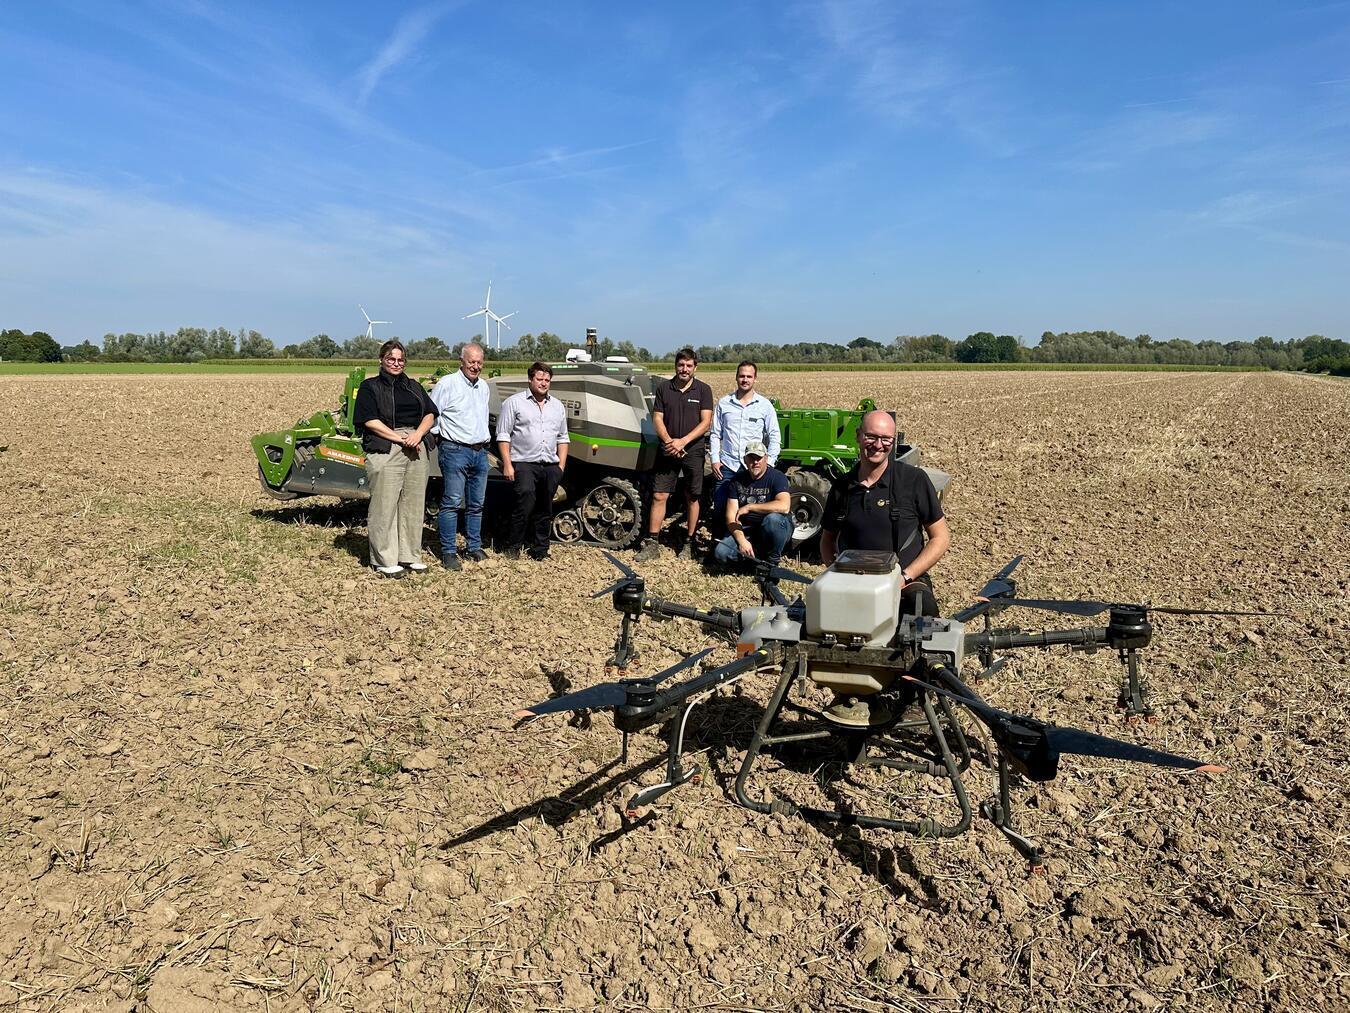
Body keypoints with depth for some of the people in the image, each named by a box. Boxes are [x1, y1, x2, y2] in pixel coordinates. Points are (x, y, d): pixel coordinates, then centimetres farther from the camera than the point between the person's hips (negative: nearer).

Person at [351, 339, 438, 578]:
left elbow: (430, 414, 12)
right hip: (385, 449, -5)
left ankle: (409, 556, 15)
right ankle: (384, 561, 1)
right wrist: (401, 438, -12)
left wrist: (417, 435, -7)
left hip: (417, 449, 5)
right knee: (385, 506, -5)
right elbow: (370, 421, -6)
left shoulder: (413, 386, 21)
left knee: (413, 504, 6)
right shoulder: (369, 387, 6)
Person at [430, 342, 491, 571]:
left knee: (476, 504, 10)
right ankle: (448, 552, -3)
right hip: (455, 451, -7)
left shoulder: (483, 386, 15)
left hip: (480, 452, 7)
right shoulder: (447, 384, -7)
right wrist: (442, 436, -4)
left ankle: (474, 547, 20)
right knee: (452, 503, -7)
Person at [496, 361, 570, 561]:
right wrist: (507, 465, -9)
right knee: (525, 505, -14)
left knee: (545, 511, 8)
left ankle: (540, 551, 17)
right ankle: (512, 547, 1)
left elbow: (562, 438, 21)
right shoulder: (514, 402, 2)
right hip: (524, 464, -5)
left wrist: (561, 465, 11)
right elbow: (503, 436, -2)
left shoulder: (557, 406, 17)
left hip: (550, 466, 5)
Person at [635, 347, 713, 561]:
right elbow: (657, 419, 4)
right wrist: (668, 442, -12)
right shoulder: (664, 389, 7)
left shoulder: (703, 390, 1)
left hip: (693, 451, -1)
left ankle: (688, 542, 16)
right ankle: (651, 543, 1)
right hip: (667, 452, 1)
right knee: (659, 496, -2)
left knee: (692, 497, 6)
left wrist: (682, 442, -16)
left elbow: (705, 422, -6)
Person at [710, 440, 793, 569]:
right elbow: (731, 516, -4)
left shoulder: (777, 477, -12)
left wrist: (749, 507, -25)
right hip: (747, 531, 3)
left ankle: (772, 562, -12)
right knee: (720, 552, -21)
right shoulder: (737, 480, 1)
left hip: (778, 528, -3)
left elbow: (784, 506, -31)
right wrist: (741, 540, -22)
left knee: (772, 519, -38)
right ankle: (760, 557, 1)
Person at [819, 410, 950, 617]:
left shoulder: (914, 479, -1)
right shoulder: (841, 487, 9)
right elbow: (827, 539, 21)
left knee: (922, 606, -35)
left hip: (907, 583, -2)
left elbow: (941, 538, 2)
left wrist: (905, 577, -9)